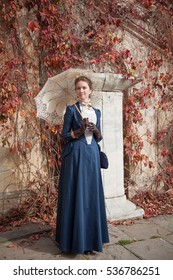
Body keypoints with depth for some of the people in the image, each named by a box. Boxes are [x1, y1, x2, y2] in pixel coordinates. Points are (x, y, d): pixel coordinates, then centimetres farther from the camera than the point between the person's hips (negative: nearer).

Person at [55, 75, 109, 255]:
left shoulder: (96, 112, 13)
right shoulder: (71, 109, 0)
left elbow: (99, 138, 14)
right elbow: (64, 135, -3)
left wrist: (95, 130, -7)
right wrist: (80, 130, -17)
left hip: (92, 154, 5)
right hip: (76, 155, -4)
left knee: (91, 193, 7)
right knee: (76, 194, -1)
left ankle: (91, 237, 20)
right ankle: (76, 239, 12)